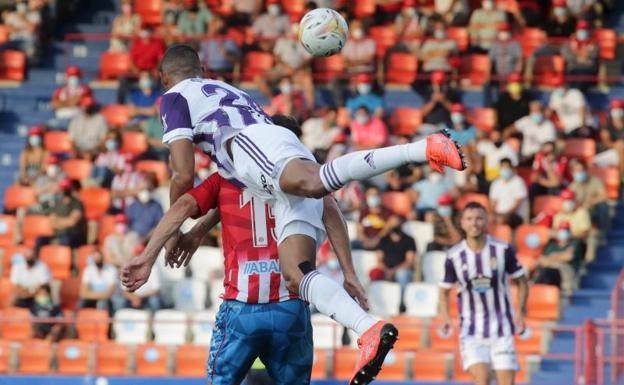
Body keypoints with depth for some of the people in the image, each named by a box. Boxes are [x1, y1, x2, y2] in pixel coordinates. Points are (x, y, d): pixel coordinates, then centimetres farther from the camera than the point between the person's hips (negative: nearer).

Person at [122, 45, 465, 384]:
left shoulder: (175, 97, 20)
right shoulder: (227, 90, 44)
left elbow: (184, 175, 12)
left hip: (253, 143, -8)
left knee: (312, 182, -40)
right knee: (295, 273, -8)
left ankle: (424, 149, -58)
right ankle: (371, 332, -35)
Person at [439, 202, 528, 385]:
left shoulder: (503, 250, -4)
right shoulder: (454, 256, -3)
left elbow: (522, 282, 7)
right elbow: (445, 289, 10)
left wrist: (520, 311, -7)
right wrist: (445, 316, -7)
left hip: (502, 328, 1)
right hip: (471, 330, -1)